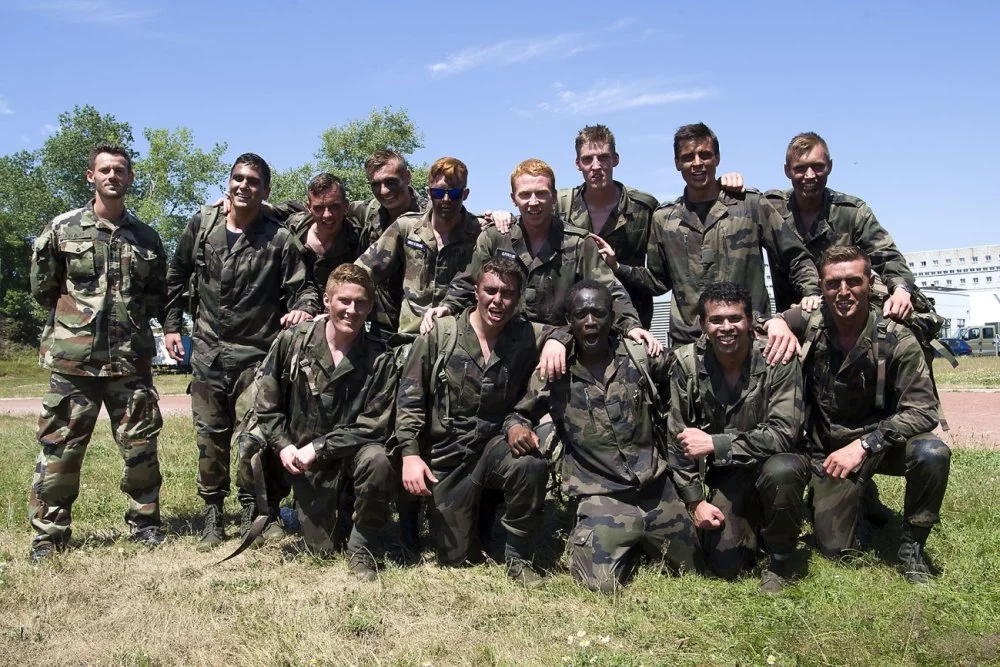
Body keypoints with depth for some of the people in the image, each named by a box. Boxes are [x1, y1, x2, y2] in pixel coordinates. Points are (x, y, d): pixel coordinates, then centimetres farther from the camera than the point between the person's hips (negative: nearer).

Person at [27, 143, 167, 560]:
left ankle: (144, 522, 21)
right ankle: (49, 533, 15)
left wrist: (132, 317, 5)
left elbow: (158, 294, 17)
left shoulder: (146, 237, 10)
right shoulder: (63, 229, 3)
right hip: (72, 359, -2)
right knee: (59, 448, 3)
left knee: (141, 446, 6)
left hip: (131, 360, 2)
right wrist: (77, 314, 6)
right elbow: (42, 288, 7)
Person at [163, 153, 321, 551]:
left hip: (256, 353, -3)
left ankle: (252, 510, 15)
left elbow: (302, 287, -2)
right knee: (210, 434, 9)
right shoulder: (202, 224, 3)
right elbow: (177, 276, 13)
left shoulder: (278, 239, -7)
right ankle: (213, 514, 22)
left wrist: (304, 308, -25)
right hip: (207, 350, 3)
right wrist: (171, 325, 10)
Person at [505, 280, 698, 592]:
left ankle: (638, 541, 37)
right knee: (601, 584, -18)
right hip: (603, 496, -2)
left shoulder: (640, 355, -1)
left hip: (656, 488, 3)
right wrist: (515, 427, -15)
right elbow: (519, 414, 7)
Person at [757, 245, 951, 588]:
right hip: (827, 450, -1)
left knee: (932, 454, -30)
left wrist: (864, 445, -27)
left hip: (879, 443, 1)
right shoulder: (808, 324, -11)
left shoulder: (896, 340, -15)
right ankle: (779, 556, 8)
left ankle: (912, 546, -4)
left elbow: (923, 410, -17)